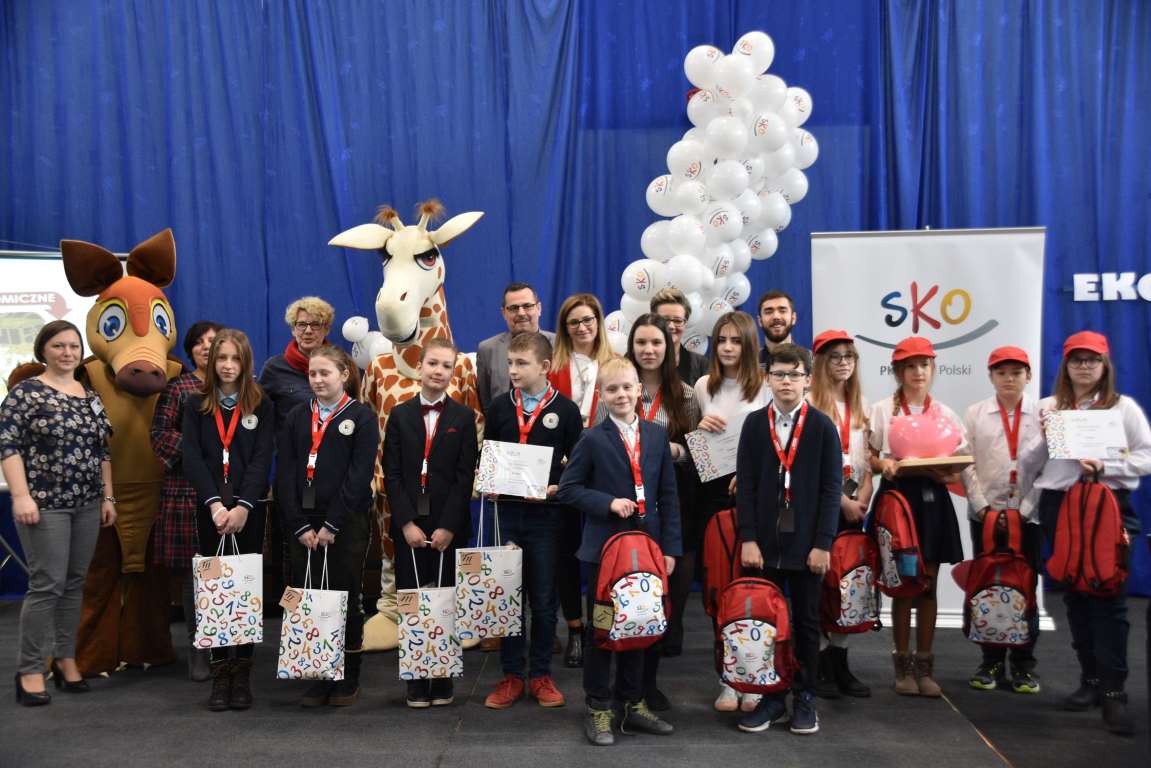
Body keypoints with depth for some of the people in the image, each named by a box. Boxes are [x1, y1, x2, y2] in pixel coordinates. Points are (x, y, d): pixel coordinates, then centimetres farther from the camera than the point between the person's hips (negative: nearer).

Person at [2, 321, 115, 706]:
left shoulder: (91, 396, 13)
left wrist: (108, 497, 12)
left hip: (87, 504, 6)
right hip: (44, 504, -6)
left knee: (75, 583, 9)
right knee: (47, 585, -7)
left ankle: (65, 659, 19)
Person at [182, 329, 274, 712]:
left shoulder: (262, 406, 4)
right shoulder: (196, 405, 7)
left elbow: (262, 460, -4)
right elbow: (192, 458, -2)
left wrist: (242, 506, -16)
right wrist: (215, 504, -15)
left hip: (249, 510, -1)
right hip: (210, 510, 1)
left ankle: (242, 673, 7)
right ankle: (220, 672, 8)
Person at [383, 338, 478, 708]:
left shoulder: (464, 417, 3)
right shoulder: (400, 414, 7)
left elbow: (465, 476, -2)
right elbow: (392, 473, 2)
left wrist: (447, 526, -10)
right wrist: (406, 523, -8)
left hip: (449, 527, -1)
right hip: (408, 525, 1)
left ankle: (443, 682, 13)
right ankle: (416, 683, 13)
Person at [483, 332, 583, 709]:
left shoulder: (565, 409, -2)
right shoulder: (499, 406, 5)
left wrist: (556, 489, -14)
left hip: (545, 515, -2)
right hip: (507, 512, 2)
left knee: (543, 599, 6)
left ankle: (541, 675, 19)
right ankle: (511, 675, 18)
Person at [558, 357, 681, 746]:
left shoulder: (657, 435, 4)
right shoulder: (593, 439, -6)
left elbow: (668, 495, 6)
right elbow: (568, 488, -4)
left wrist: (670, 547, 1)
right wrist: (608, 502, -18)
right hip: (605, 547, -3)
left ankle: (632, 704, 26)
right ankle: (597, 710, 16)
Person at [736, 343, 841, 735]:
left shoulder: (823, 427, 0)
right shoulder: (754, 424, 4)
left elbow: (832, 489, -3)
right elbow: (745, 484, 1)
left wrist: (823, 543, -9)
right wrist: (748, 538, -7)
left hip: (806, 544, -1)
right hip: (765, 542, 1)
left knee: (806, 623, 8)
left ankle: (804, 698, 20)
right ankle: (771, 696, 17)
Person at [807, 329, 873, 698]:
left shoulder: (859, 404, 15)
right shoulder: (809, 403, -8)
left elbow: (867, 457, 14)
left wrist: (863, 496, -2)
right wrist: (842, 500, -11)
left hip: (852, 505, 6)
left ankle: (838, 661, 16)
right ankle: (817, 666, 6)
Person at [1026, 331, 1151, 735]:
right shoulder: (1048, 407, 9)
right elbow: (1031, 464, 9)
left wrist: (1105, 466, -16)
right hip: (1060, 506, 3)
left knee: (1108, 596, -8)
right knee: (1074, 594, 9)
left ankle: (1114, 690, -4)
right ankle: (1090, 678, 20)